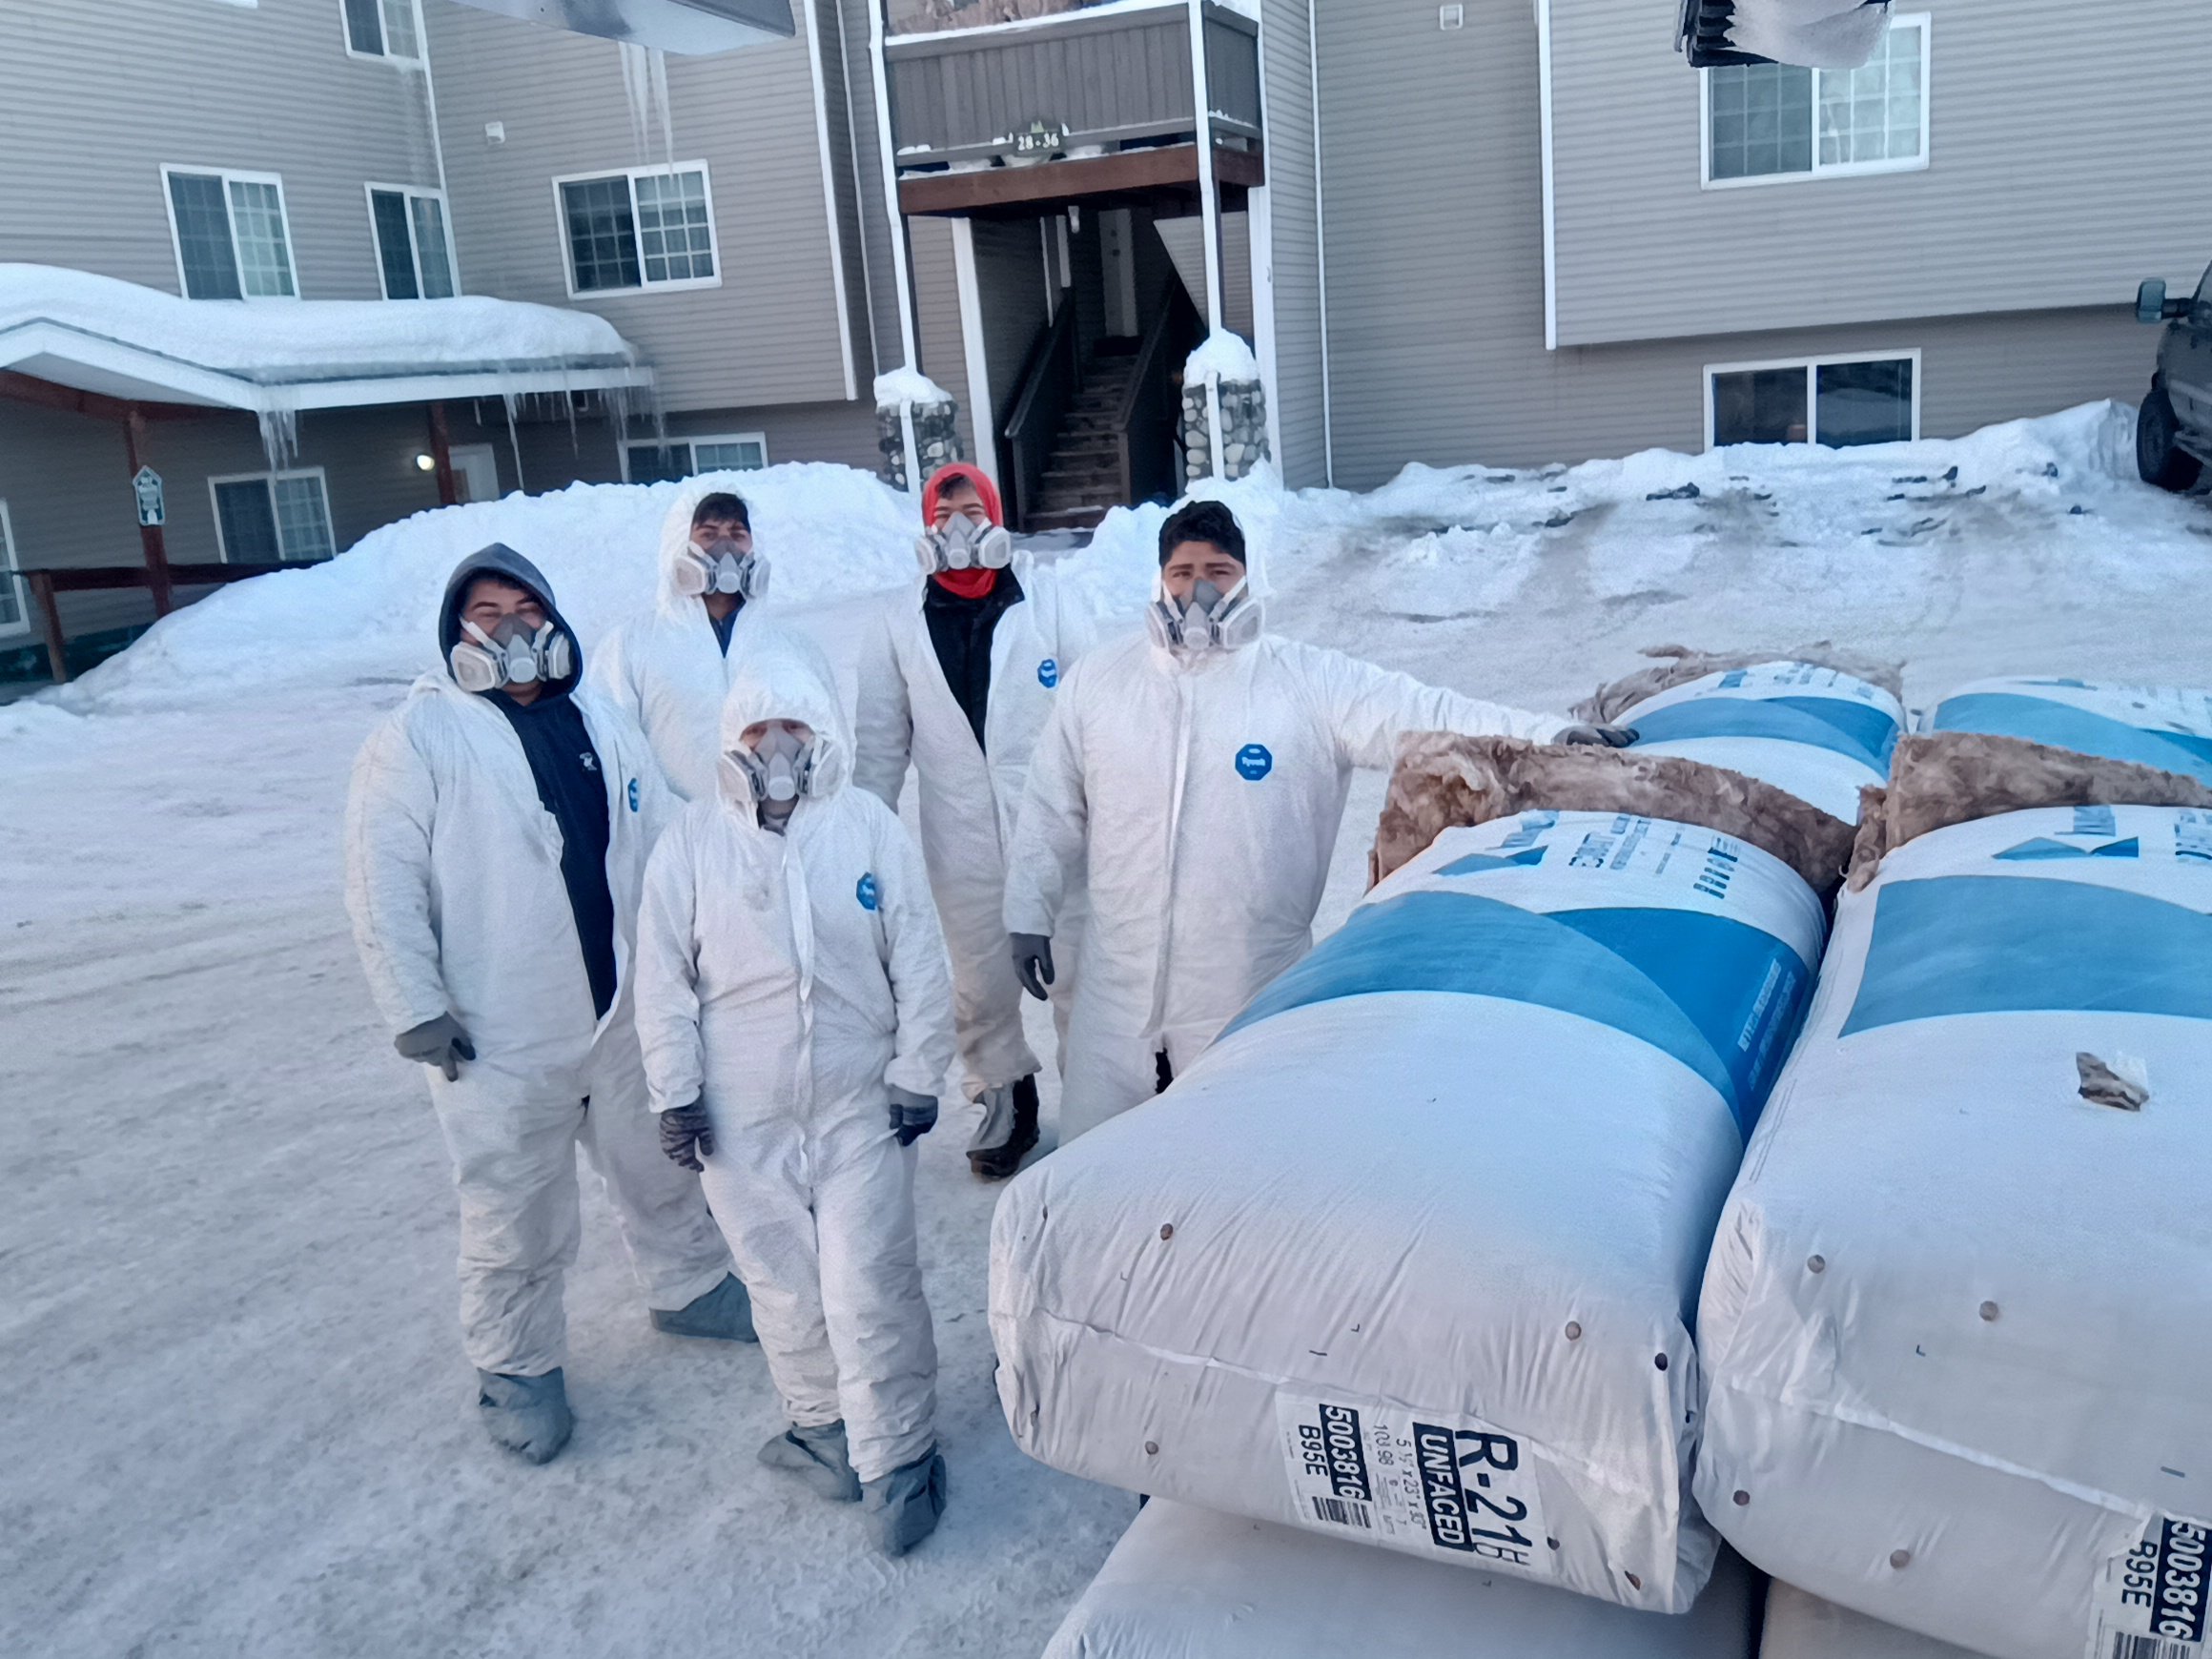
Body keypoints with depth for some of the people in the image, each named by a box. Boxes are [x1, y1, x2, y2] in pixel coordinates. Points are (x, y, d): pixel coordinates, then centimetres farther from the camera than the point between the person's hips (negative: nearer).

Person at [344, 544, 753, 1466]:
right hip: (501, 1039, -5)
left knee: (661, 1173, 22)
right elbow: (383, 883, -12)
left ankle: (689, 1287, 44)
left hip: (627, 1014, 5)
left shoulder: (599, 723, 9)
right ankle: (516, 1368, 27)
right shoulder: (420, 735, -9)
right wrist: (416, 1008, -15)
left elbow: (659, 845, 13)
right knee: (517, 1220, 5)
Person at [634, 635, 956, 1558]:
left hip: (859, 1104, -1)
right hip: (742, 1114, 1)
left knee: (871, 1288, -1)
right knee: (783, 1284, 13)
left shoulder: (871, 830, -4)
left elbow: (919, 965, 0)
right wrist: (676, 1094, 0)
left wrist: (916, 1077, 0)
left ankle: (896, 1455, 15)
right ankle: (822, 1422, 35)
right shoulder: (693, 842, -3)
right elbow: (664, 979, 1)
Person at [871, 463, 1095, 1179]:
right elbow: (887, 735, 11)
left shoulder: (1045, 597, 0)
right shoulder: (901, 619, 6)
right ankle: (1003, 1100, 28)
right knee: (979, 982, 10)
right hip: (960, 834, 2)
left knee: (1075, 964, 4)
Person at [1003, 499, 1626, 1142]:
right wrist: (1030, 916, 11)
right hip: (1118, 989, 3)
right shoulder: (1096, 681, 5)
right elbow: (1051, 811, 11)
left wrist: (1551, 735, -20)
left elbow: (1428, 716, -10)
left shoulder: (1310, 680, -3)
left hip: (1251, 996, -2)